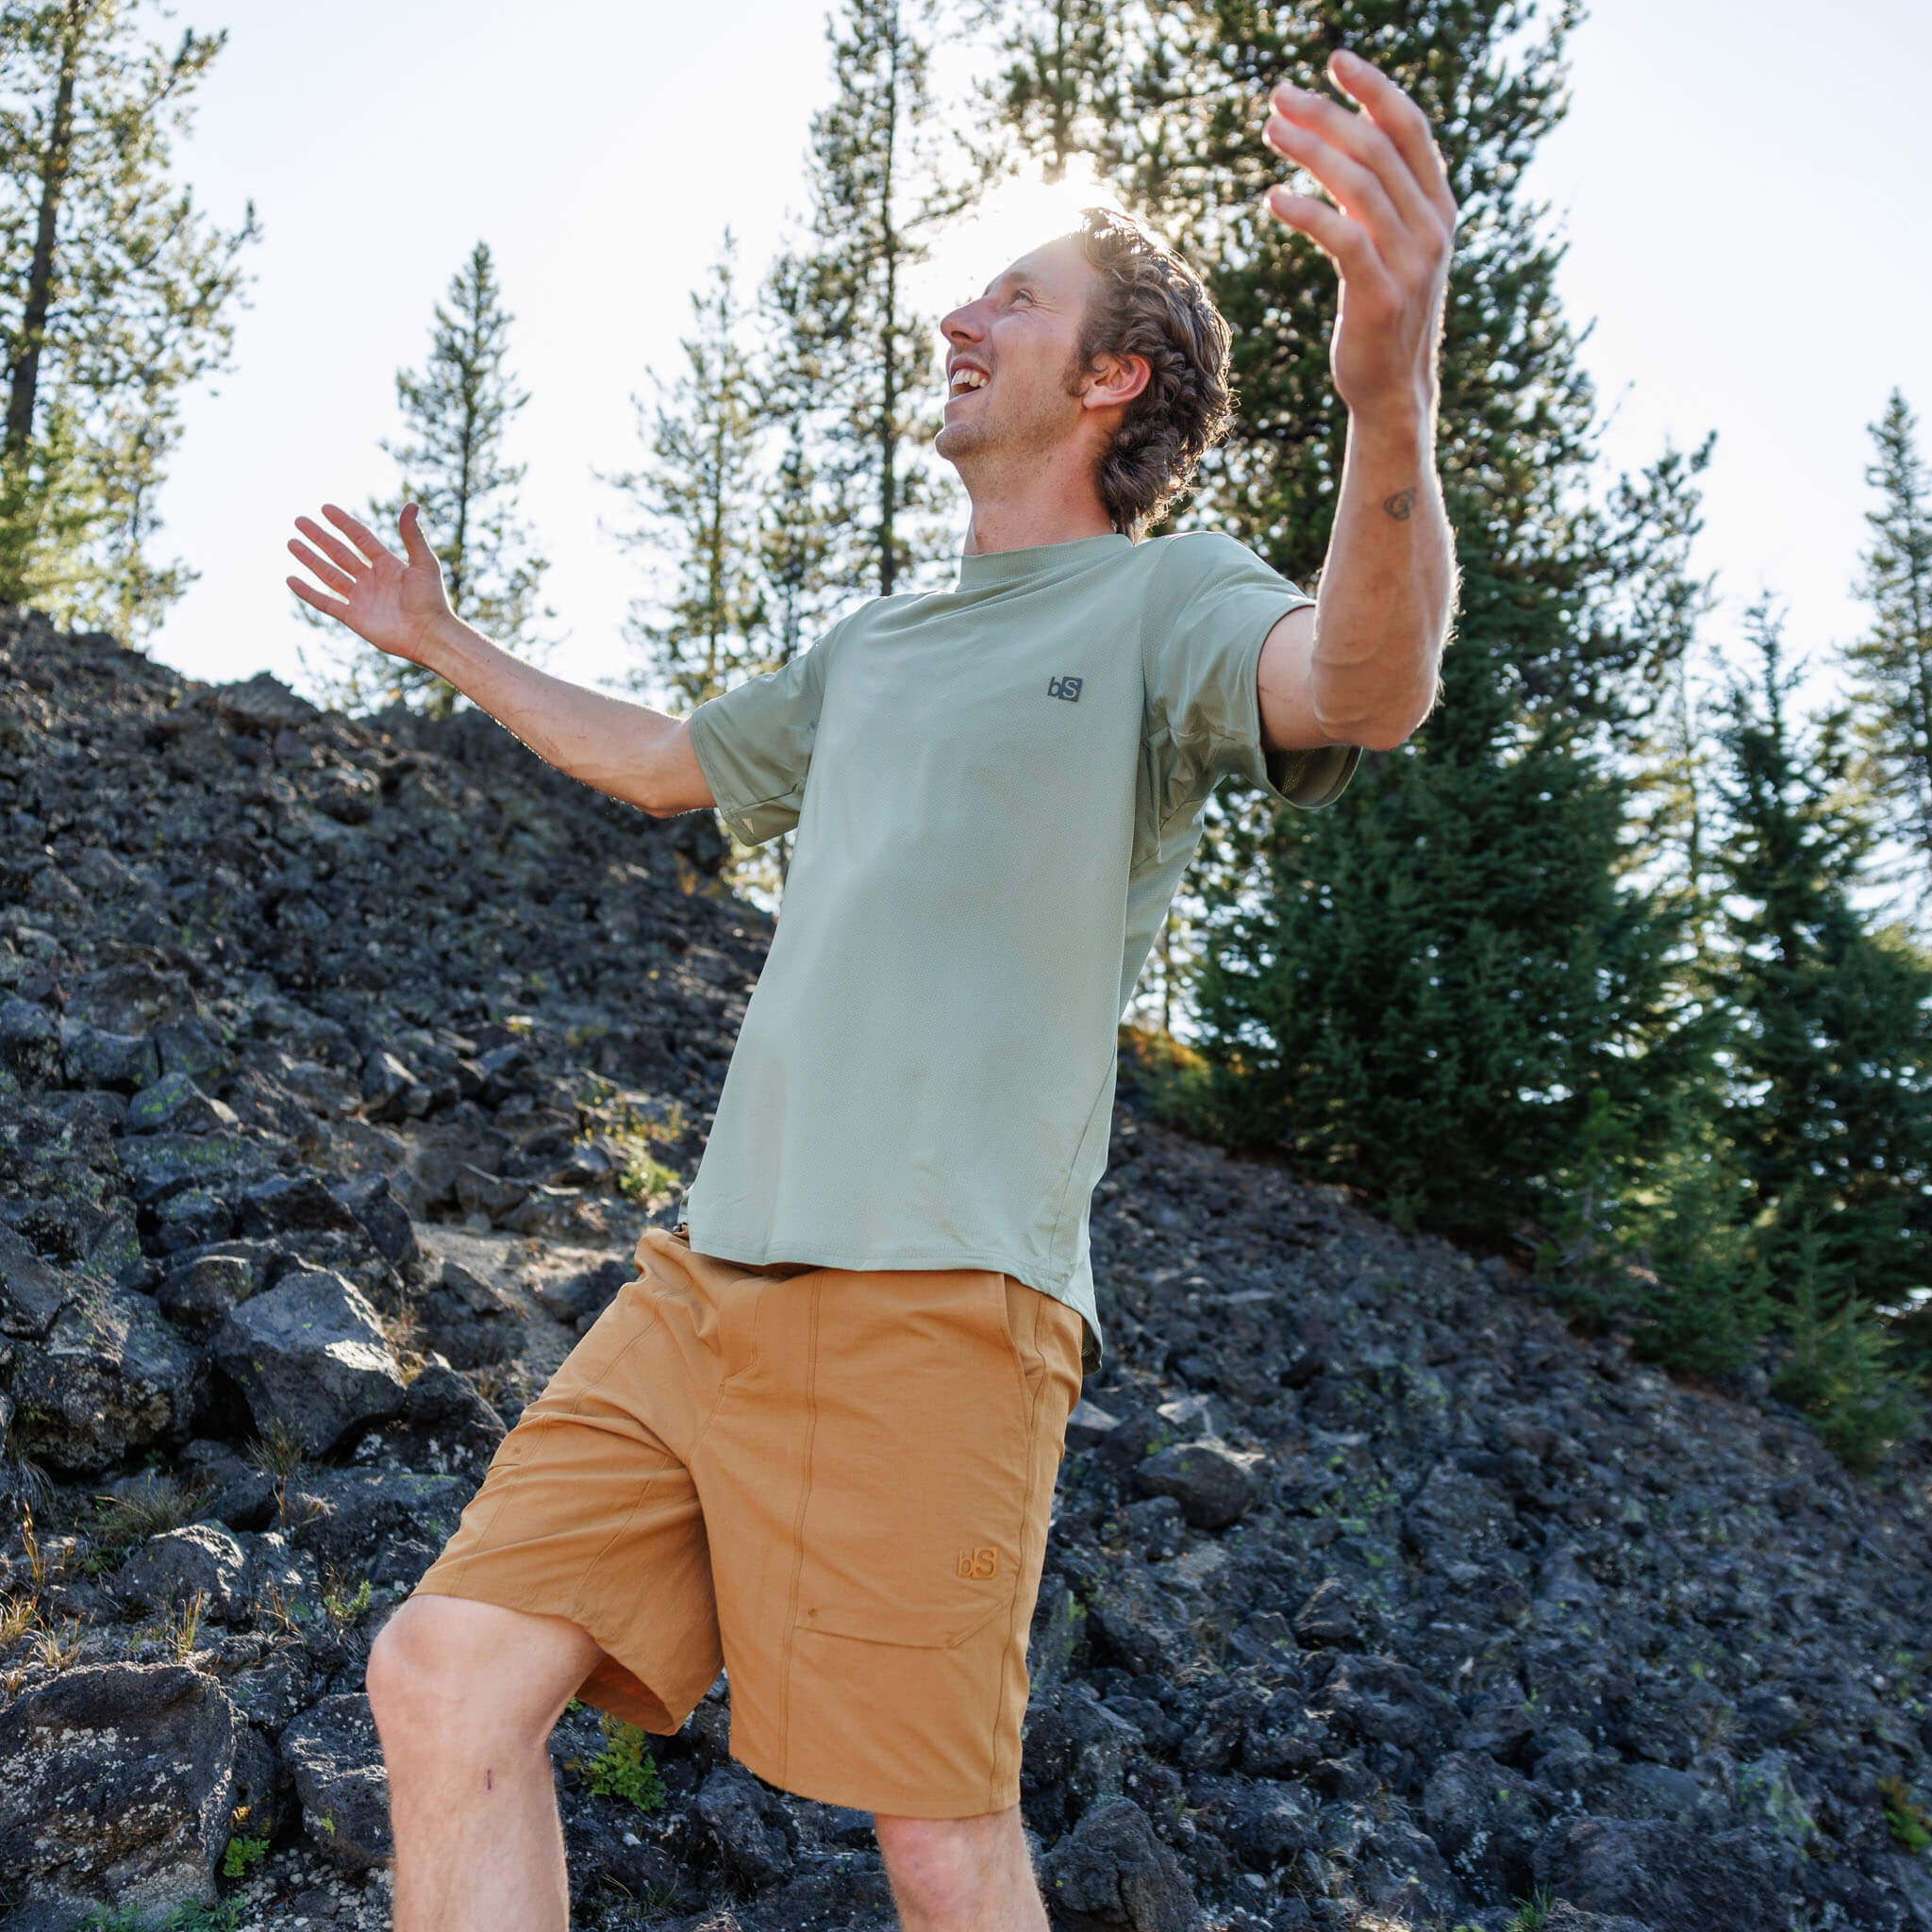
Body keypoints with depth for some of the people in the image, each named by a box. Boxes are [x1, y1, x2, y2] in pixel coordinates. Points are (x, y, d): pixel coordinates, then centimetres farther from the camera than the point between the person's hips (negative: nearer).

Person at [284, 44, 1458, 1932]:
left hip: (931, 1299, -7)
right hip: (702, 1278, 7)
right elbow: (667, 760, 39)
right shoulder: (878, 643, 23)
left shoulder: (1163, 597, 1)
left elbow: (1365, 687, -23)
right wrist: (445, 645, 46)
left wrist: (1391, 403, -43)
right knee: (443, 1675, 1)